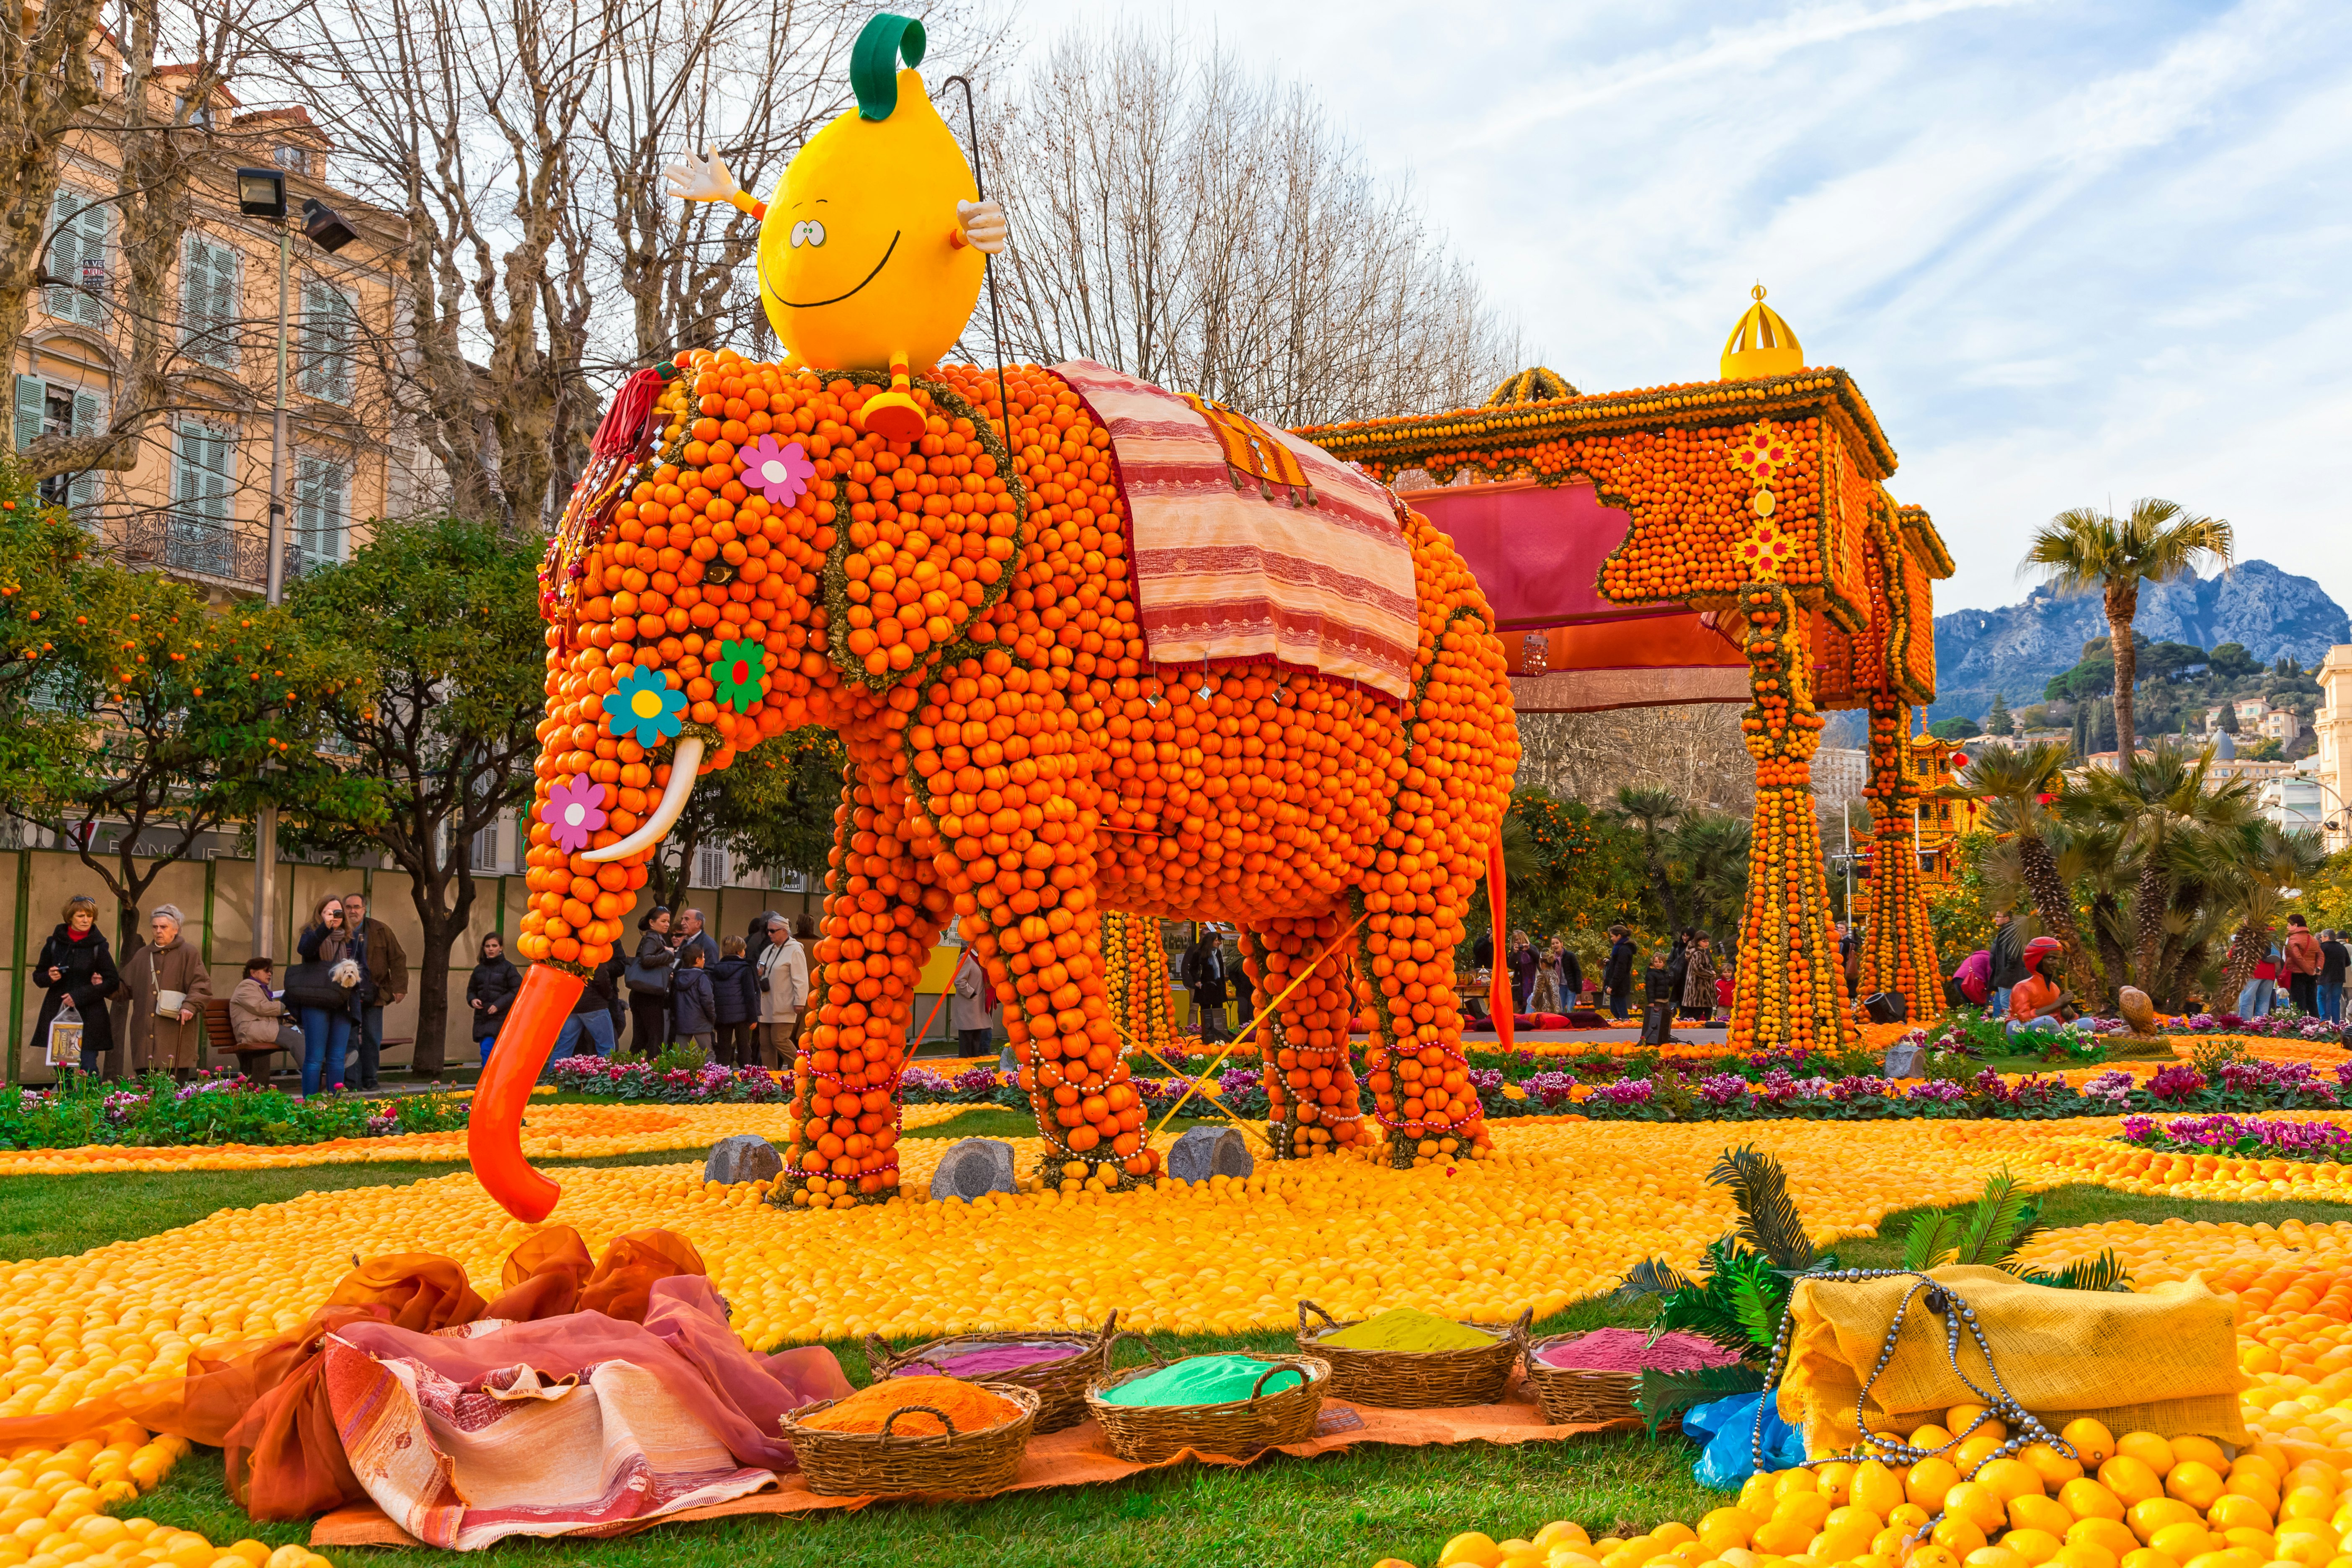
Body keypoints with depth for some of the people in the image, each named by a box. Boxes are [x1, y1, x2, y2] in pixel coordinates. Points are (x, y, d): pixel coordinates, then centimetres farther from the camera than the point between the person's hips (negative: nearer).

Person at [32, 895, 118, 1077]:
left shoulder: (98, 946, 0)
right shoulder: (54, 943, 7)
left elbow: (112, 981, -2)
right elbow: (38, 976, 17)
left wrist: (79, 996, -10)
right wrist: (49, 977, -7)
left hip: (88, 1015, -2)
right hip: (58, 1013, 2)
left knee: (88, 1067, -8)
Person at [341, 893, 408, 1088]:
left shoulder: (381, 931, 3)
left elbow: (398, 959, 4)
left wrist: (399, 988, -3)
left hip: (373, 995, 0)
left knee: (372, 1039, 3)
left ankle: (369, 1080, 11)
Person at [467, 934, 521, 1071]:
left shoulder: (508, 968, -3)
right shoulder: (479, 969, 12)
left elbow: (517, 990, -8)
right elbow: (471, 989, 22)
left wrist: (499, 1005, -15)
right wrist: (472, 1000, -1)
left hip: (500, 1017, -6)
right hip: (481, 1017, 6)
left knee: (487, 1051, -18)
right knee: (487, 1052, 8)